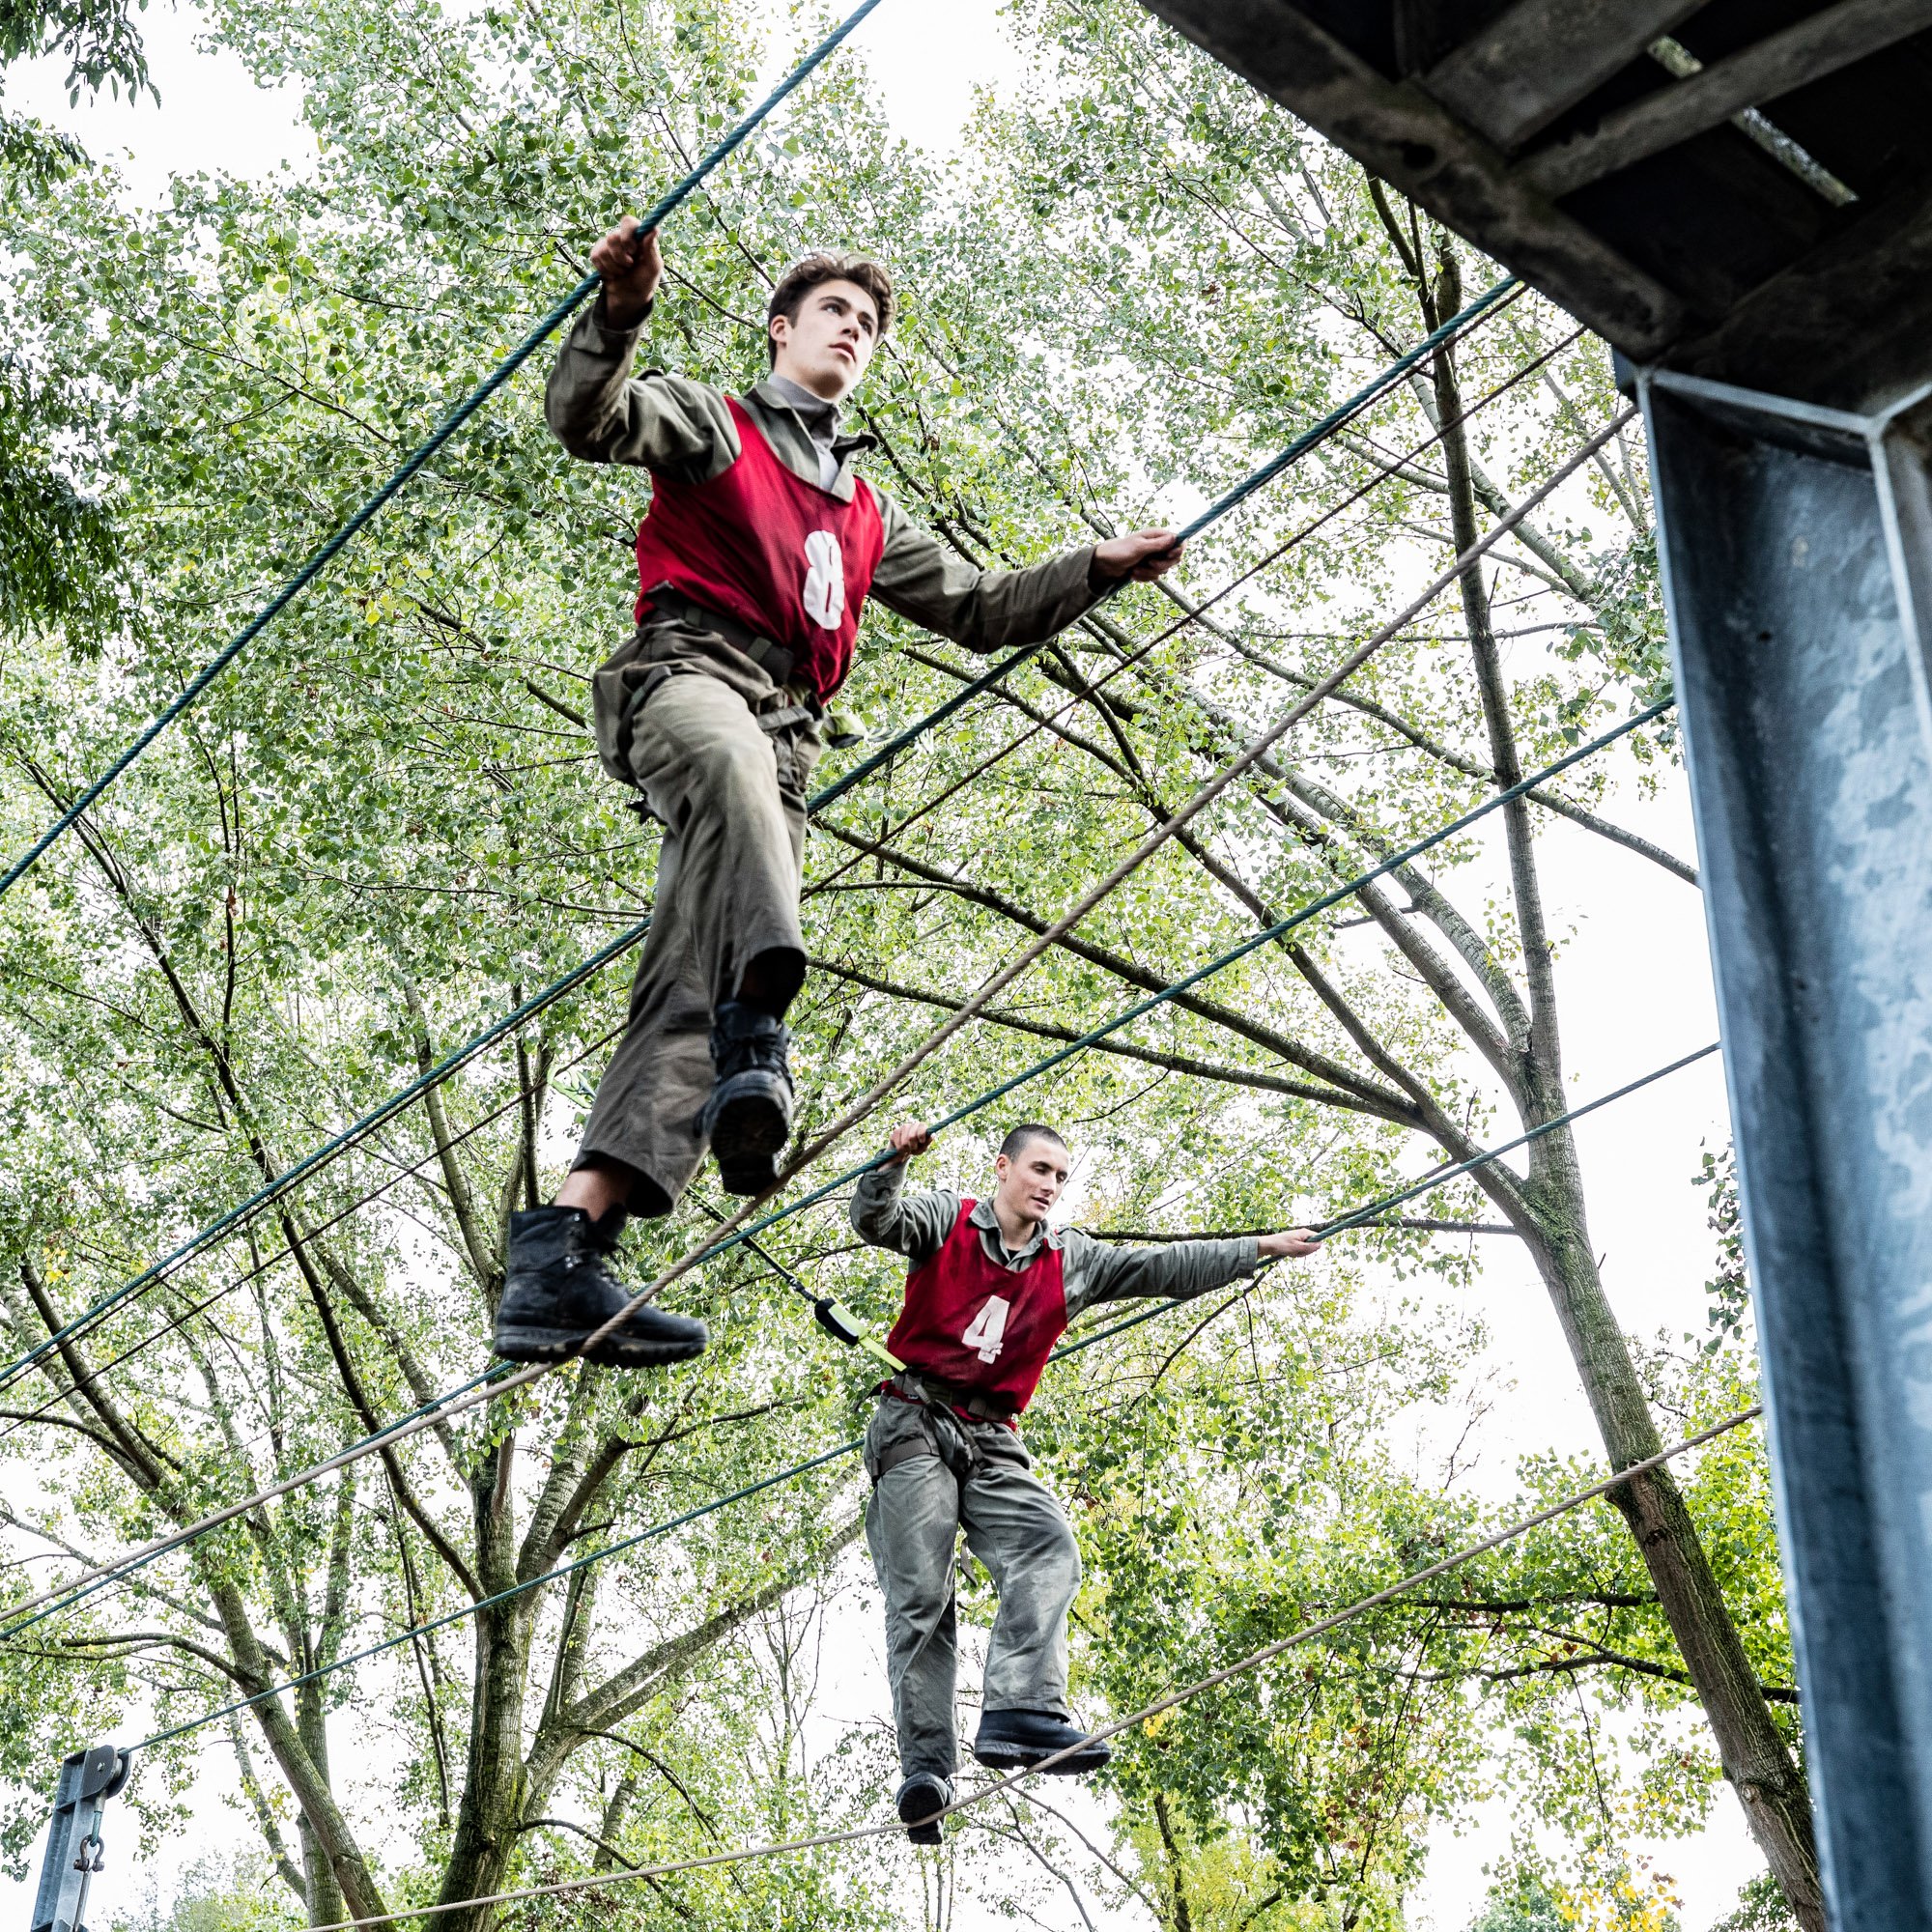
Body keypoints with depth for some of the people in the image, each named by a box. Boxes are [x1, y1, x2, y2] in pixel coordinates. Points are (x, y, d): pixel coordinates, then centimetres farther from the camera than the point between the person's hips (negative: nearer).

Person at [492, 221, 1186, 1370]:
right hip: (690, 673, -4)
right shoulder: (712, 424, 21)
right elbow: (586, 418, 2)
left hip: (786, 738, 5)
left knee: (688, 994, -17)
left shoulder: (867, 515, 38)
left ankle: (565, 1247, -31)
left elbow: (979, 610, 38)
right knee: (734, 761, -44)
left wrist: (1098, 570, 25)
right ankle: (759, 1031, -64)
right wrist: (621, 313, -18)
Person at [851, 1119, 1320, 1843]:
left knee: (1048, 1549, -25)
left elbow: (1165, 1269, 15)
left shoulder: (1070, 1261, 16)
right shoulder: (947, 1221, 5)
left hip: (993, 1442, 4)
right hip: (915, 1424, -4)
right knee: (920, 1597, -14)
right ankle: (925, 1769, -20)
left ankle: (1020, 1711, -38)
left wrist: (1262, 1247, 11)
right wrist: (893, 1162, -33)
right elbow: (875, 1222, -13)